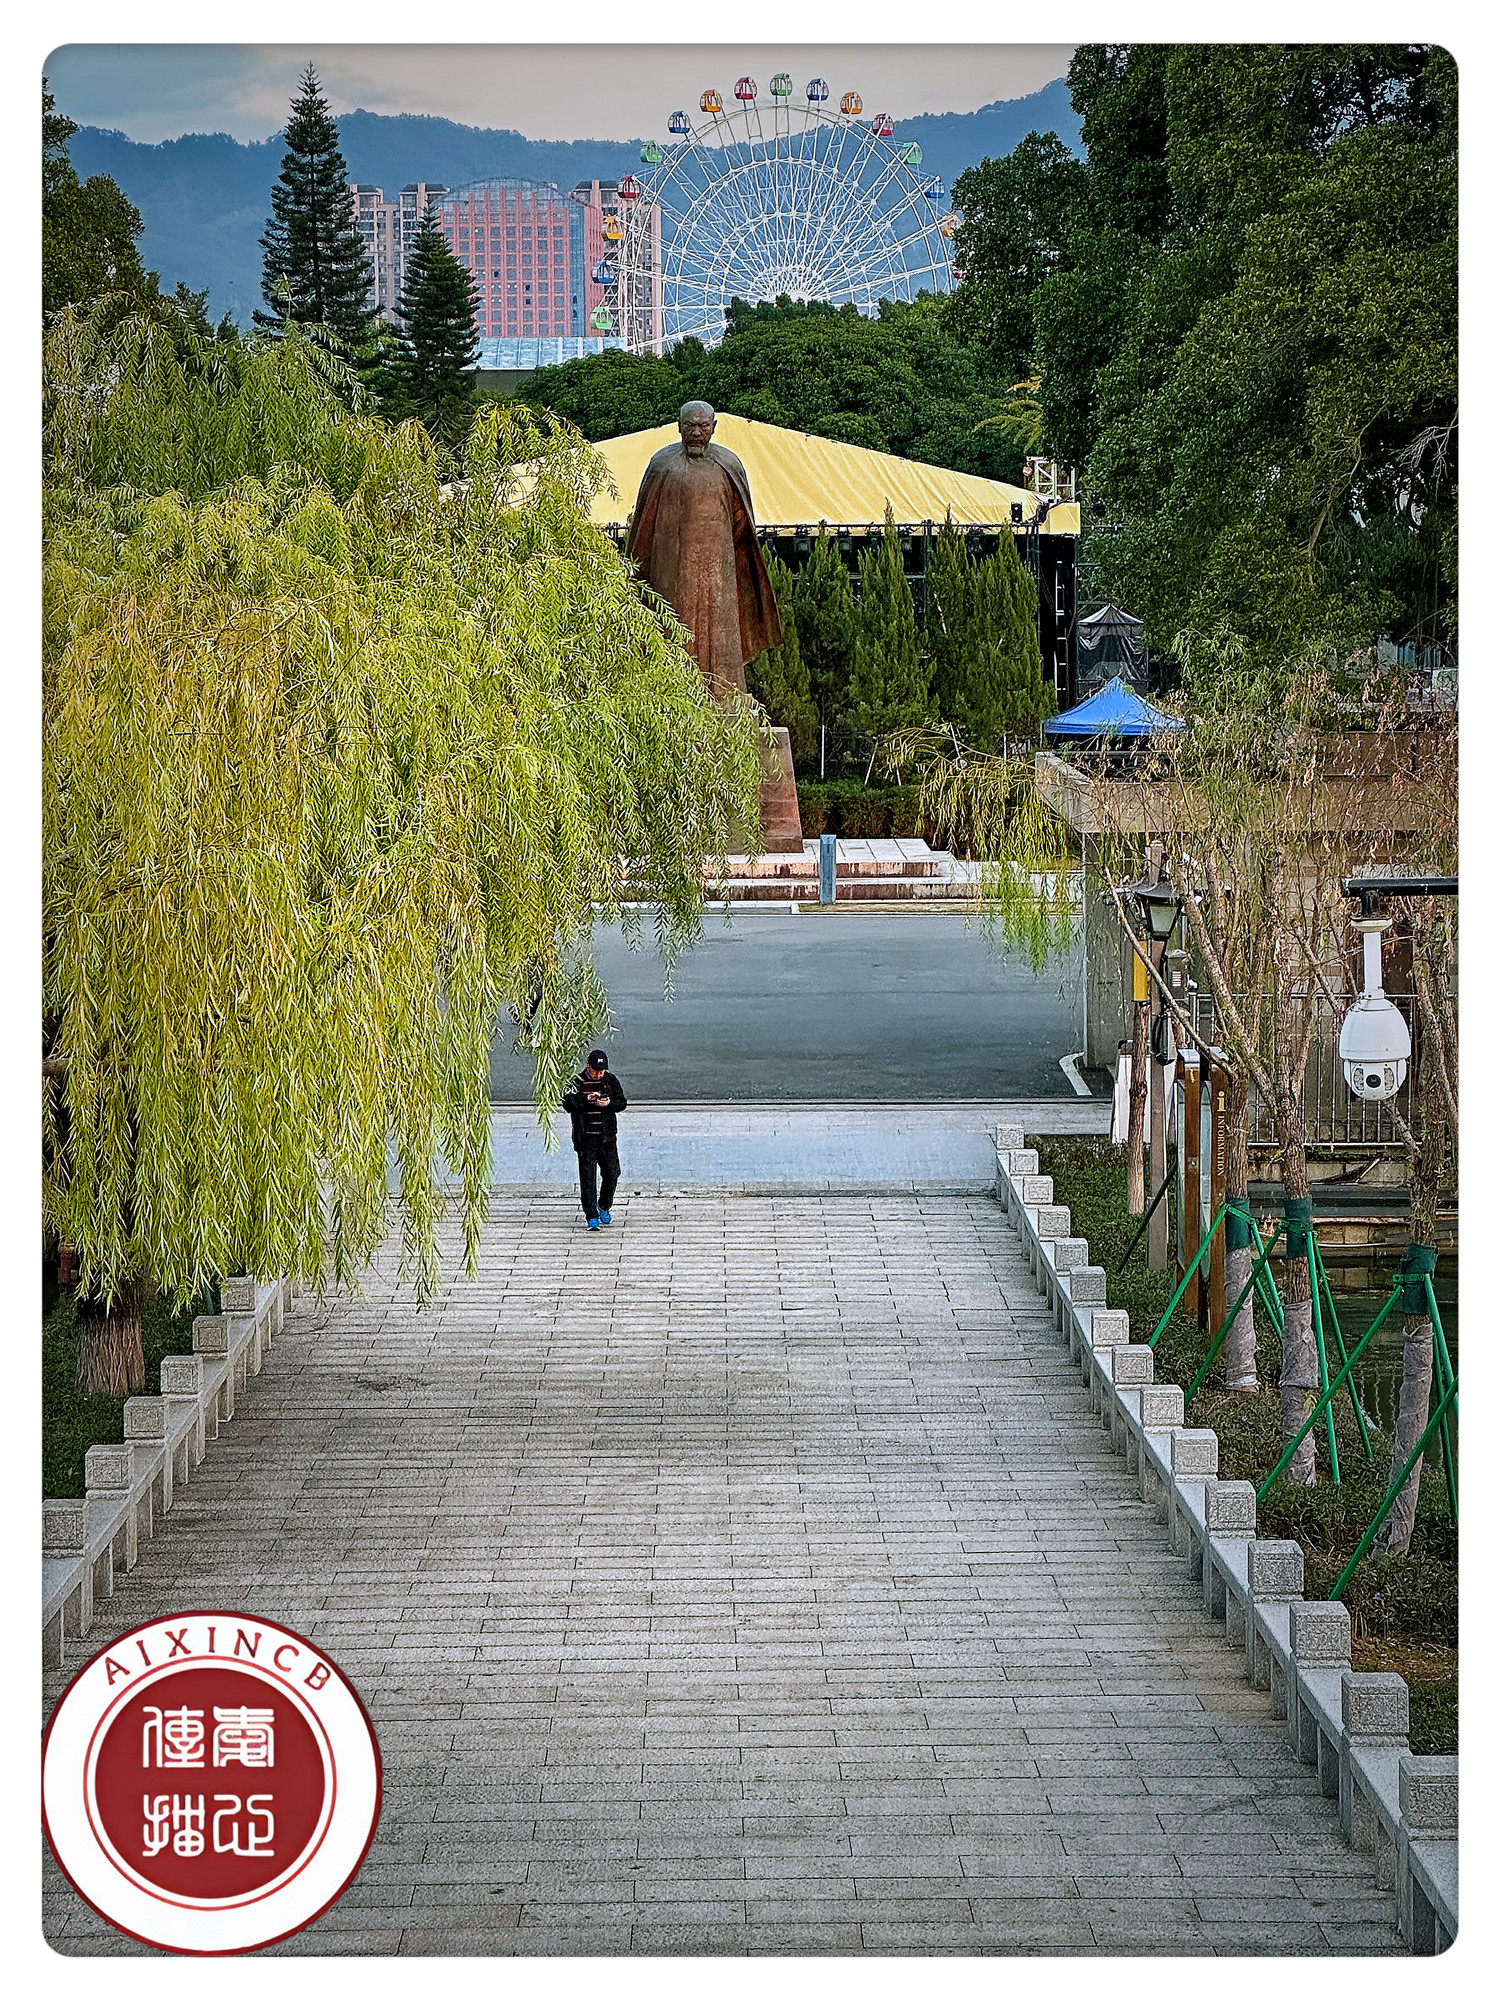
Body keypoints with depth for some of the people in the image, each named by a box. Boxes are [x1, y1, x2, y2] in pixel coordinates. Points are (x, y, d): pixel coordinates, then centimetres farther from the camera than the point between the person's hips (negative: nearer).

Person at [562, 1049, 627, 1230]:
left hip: (607, 1137, 3)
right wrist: (586, 1099, -24)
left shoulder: (611, 1080, 6)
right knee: (587, 1176, -6)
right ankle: (592, 1216, -3)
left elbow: (622, 1103, 3)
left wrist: (608, 1104, -18)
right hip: (585, 1138, -3)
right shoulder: (577, 1082, -1)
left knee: (612, 1173, 5)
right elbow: (567, 1105, -10)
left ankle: (604, 1207, 29)